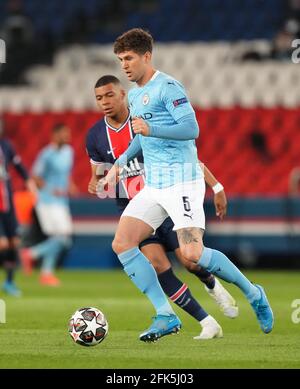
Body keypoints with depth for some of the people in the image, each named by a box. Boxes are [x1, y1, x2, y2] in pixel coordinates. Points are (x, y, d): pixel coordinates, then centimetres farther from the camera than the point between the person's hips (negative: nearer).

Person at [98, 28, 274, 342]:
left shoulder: (167, 87, -10)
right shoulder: (134, 95, 18)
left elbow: (192, 129, -20)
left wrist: (151, 129, -30)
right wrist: (118, 166, 27)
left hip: (182, 181, -9)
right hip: (153, 186, 9)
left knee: (191, 253, -20)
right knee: (122, 243, -7)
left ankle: (253, 294, 3)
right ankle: (166, 316, -3)